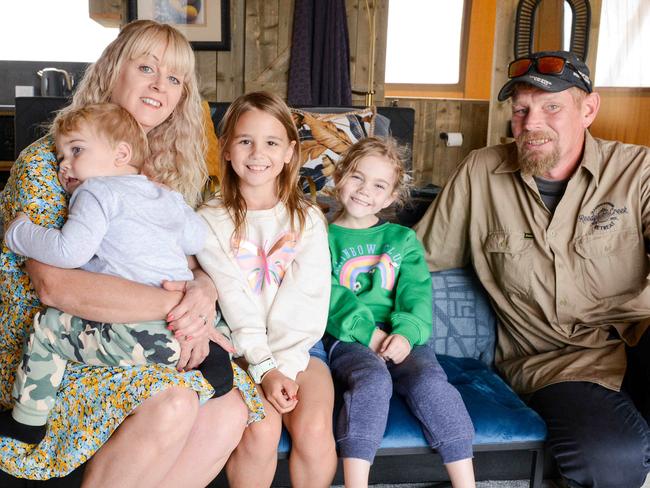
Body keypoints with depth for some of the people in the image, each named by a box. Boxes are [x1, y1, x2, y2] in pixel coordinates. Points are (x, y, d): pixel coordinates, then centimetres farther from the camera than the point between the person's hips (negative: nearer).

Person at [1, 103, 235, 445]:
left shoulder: (96, 191, -2)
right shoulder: (167, 196, 19)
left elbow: (70, 251, -15)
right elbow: (199, 240, 27)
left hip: (142, 336, -7)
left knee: (48, 326, 6)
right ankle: (209, 351, 13)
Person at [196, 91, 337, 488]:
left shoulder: (308, 220, 5)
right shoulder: (210, 221, 1)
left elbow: (307, 300, -5)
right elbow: (235, 306, -8)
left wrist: (284, 365, -17)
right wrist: (264, 368, -18)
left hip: (298, 344, 1)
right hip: (240, 348, -1)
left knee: (314, 429, -22)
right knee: (261, 430, -25)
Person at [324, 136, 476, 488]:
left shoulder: (403, 239, 18)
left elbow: (417, 293, 4)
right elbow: (330, 297, -3)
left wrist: (407, 331, -16)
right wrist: (367, 331, -17)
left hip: (401, 339, 2)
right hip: (348, 339, -2)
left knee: (431, 381, -26)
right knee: (374, 380, -33)